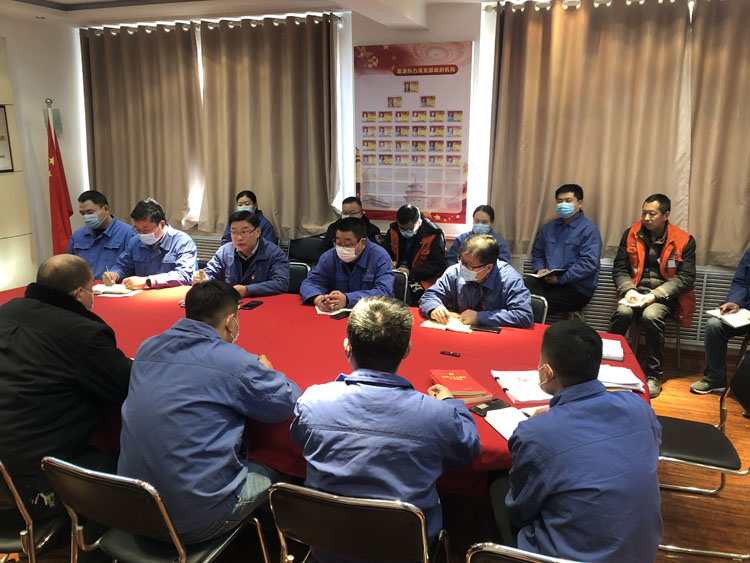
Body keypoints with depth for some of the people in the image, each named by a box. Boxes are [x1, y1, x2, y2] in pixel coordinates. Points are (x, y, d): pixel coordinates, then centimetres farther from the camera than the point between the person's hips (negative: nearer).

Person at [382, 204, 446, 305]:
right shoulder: (393, 230, 6)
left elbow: (436, 264, -10)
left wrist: (411, 272, -20)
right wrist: (388, 262, -7)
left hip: (423, 278, -3)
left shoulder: (434, 235, -9)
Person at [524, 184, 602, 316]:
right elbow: (537, 252, 27)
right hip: (548, 281, 6)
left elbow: (589, 263, -13)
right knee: (525, 284, -28)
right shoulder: (549, 228, 21)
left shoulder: (589, 230, -2)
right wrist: (539, 268, 4)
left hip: (576, 288, -5)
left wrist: (560, 278, -18)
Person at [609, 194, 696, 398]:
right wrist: (628, 290, -14)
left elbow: (686, 277, -6)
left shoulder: (684, 241, -1)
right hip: (637, 291, 2)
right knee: (623, 312, -31)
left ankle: (653, 375, -18)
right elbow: (619, 269, 6)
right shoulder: (631, 235, 7)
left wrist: (655, 295, -19)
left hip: (665, 295, -2)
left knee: (651, 316, -33)